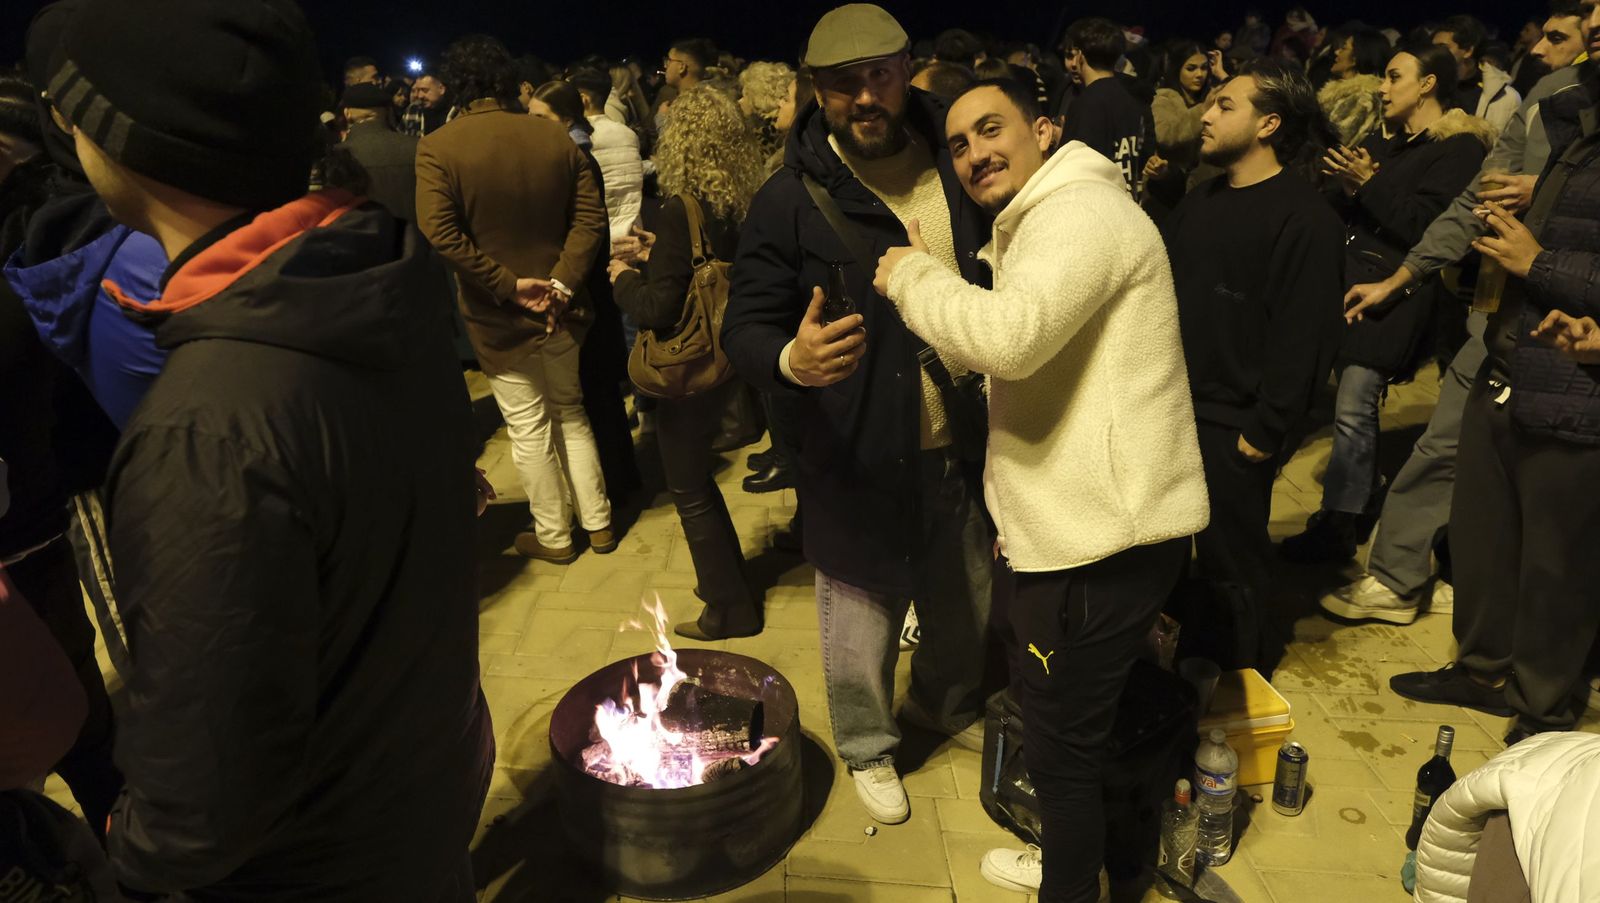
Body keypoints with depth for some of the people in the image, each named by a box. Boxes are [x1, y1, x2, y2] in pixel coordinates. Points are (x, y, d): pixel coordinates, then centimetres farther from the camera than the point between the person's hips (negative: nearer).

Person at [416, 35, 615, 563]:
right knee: (570, 411, 19)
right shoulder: (556, 137, -1)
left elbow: (441, 235, -21)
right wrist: (561, 284, -14)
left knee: (529, 428, 9)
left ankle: (553, 536, 24)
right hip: (557, 308, 3)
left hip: (497, 314, -3)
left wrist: (508, 286, -17)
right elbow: (591, 217, -7)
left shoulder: (437, 149, -11)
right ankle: (598, 523, 27)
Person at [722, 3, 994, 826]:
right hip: (860, 460, -4)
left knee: (968, 606, 24)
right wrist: (790, 358, -36)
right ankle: (867, 747, 44)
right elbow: (744, 328, -16)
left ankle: (949, 704, 55)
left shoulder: (958, 164, -1)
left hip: (964, 447, 4)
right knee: (863, 627, 15)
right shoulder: (791, 200, -13)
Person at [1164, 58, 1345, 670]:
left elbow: (1303, 337, -18)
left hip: (1233, 431, -8)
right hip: (1173, 412, 8)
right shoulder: (1201, 201, 13)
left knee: (1231, 565, 8)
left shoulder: (1303, 218, -14)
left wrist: (1265, 433, -18)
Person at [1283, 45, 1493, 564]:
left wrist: (1368, 184, -13)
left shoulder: (1459, 148, -4)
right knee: (1356, 407, 10)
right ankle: (1361, 508, 24)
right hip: (1354, 280, 7)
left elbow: (1424, 226, -12)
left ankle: (1337, 525, -6)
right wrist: (1347, 188, -3)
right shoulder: (1386, 142, 18)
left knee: (1353, 410, -12)